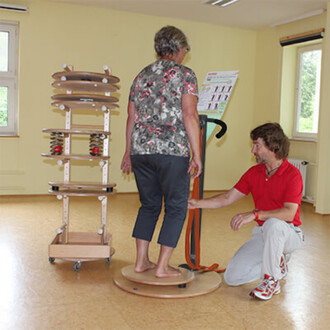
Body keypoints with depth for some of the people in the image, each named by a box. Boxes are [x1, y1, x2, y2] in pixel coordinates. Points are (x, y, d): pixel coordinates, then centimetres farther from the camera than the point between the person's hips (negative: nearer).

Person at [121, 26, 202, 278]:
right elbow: (189, 116, -11)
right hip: (173, 151, -6)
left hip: (141, 150, 6)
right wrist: (196, 155, -10)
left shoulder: (142, 76, 16)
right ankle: (163, 266, 9)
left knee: (149, 204, 17)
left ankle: (141, 261, 20)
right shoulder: (185, 74, -2)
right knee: (176, 207, 7)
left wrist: (129, 151, 22)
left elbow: (132, 118, 16)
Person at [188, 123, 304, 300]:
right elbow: (227, 198, 4)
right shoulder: (254, 172, 3)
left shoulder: (292, 174, -16)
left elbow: (289, 213, -28)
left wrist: (255, 214, -39)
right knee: (232, 277, -6)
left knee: (273, 223, -42)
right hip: (263, 234, 6)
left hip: (288, 233, -5)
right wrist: (197, 203, -6)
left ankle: (272, 281, -21)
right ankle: (276, 263, 16)